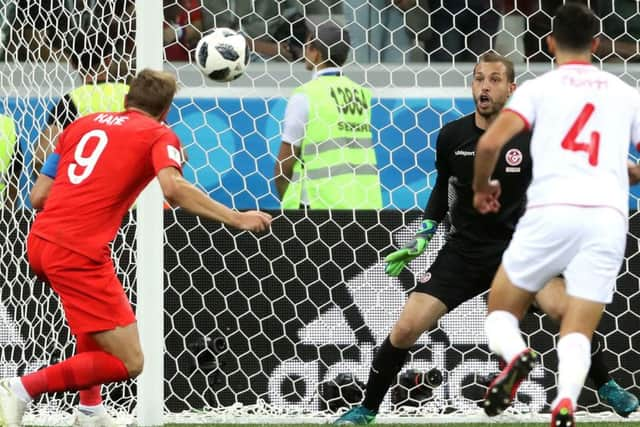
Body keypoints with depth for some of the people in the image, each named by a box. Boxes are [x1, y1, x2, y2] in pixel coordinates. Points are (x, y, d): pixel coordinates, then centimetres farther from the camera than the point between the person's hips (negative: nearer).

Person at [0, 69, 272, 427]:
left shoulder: (84, 123, 20)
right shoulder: (160, 135, 6)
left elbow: (38, 196, 20)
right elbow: (174, 188, -16)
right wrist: (236, 219, -13)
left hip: (39, 242, 7)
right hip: (80, 254, -7)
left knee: (102, 306, 36)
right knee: (129, 363, -2)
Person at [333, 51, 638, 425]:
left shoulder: (530, 137, -8)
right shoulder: (452, 135, -3)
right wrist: (423, 238, 10)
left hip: (518, 244, -1)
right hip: (464, 250, 1)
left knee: (567, 309, -25)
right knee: (406, 329, -11)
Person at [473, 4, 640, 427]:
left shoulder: (539, 87, 9)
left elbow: (490, 143, -4)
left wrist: (482, 187, 15)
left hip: (551, 210, -2)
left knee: (501, 313, 15)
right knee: (577, 334, 3)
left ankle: (515, 354, -20)